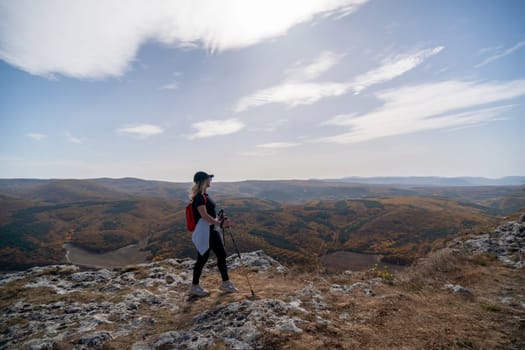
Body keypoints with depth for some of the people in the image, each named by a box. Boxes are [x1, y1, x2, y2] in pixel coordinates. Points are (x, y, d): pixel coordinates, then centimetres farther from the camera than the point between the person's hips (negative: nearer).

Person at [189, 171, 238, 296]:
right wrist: (220, 223, -23)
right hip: (204, 231, -9)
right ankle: (194, 286, 21)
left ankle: (225, 283, 22)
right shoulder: (199, 197, -17)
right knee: (203, 258, 3)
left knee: (222, 255, 11)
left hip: (213, 230, 9)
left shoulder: (204, 195, 13)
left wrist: (219, 220, 13)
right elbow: (204, 215, -25)